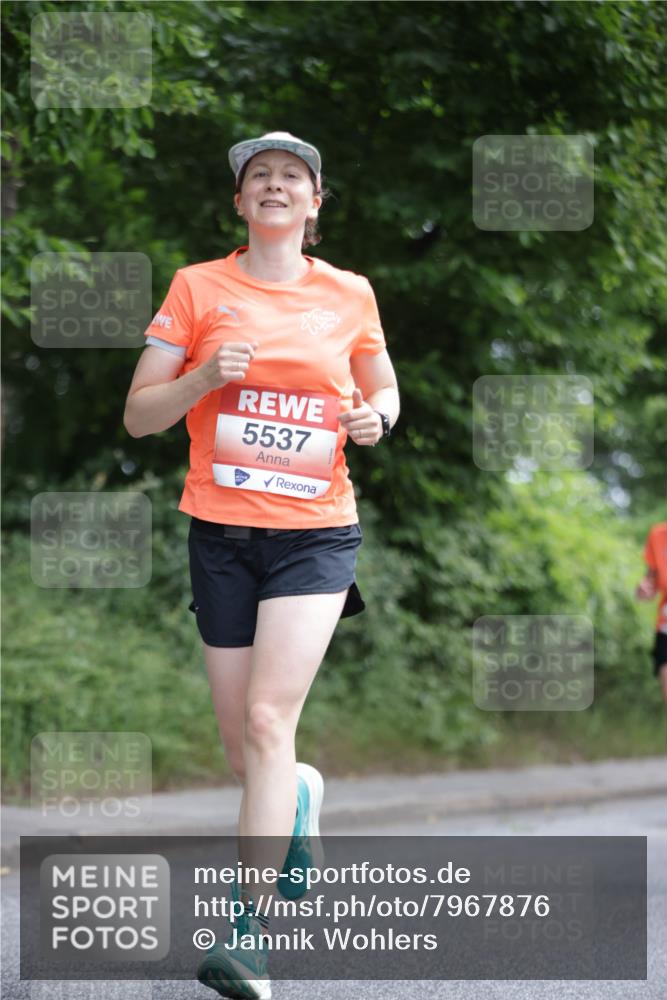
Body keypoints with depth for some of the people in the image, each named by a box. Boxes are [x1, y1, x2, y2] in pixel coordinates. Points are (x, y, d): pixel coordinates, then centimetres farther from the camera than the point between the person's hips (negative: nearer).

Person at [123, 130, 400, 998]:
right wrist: (205, 377, -17)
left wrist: (376, 417, -3)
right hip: (222, 533, 1)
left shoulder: (350, 294, 4)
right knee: (241, 744, 8)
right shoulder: (198, 286, 2)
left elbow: (382, 387, 21)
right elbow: (138, 415, 2)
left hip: (316, 533, -1)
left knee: (268, 720, -17)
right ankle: (300, 796, 44)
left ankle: (249, 931, -17)